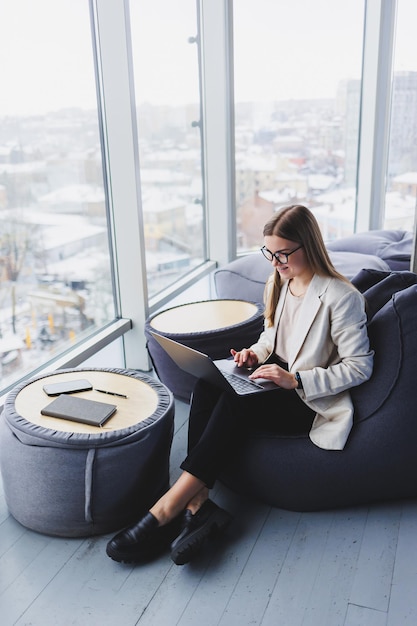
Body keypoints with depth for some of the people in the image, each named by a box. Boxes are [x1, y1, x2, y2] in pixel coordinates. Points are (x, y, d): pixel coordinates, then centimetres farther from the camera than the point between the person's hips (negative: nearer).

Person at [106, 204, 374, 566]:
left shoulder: (342, 297, -14)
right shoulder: (279, 282, 8)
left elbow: (360, 366, -14)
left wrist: (295, 379, -24)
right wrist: (256, 353, -1)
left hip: (310, 400, -7)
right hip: (275, 375, 7)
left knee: (237, 399, -34)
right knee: (208, 383, -24)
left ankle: (168, 508, -31)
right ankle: (197, 503, -31)